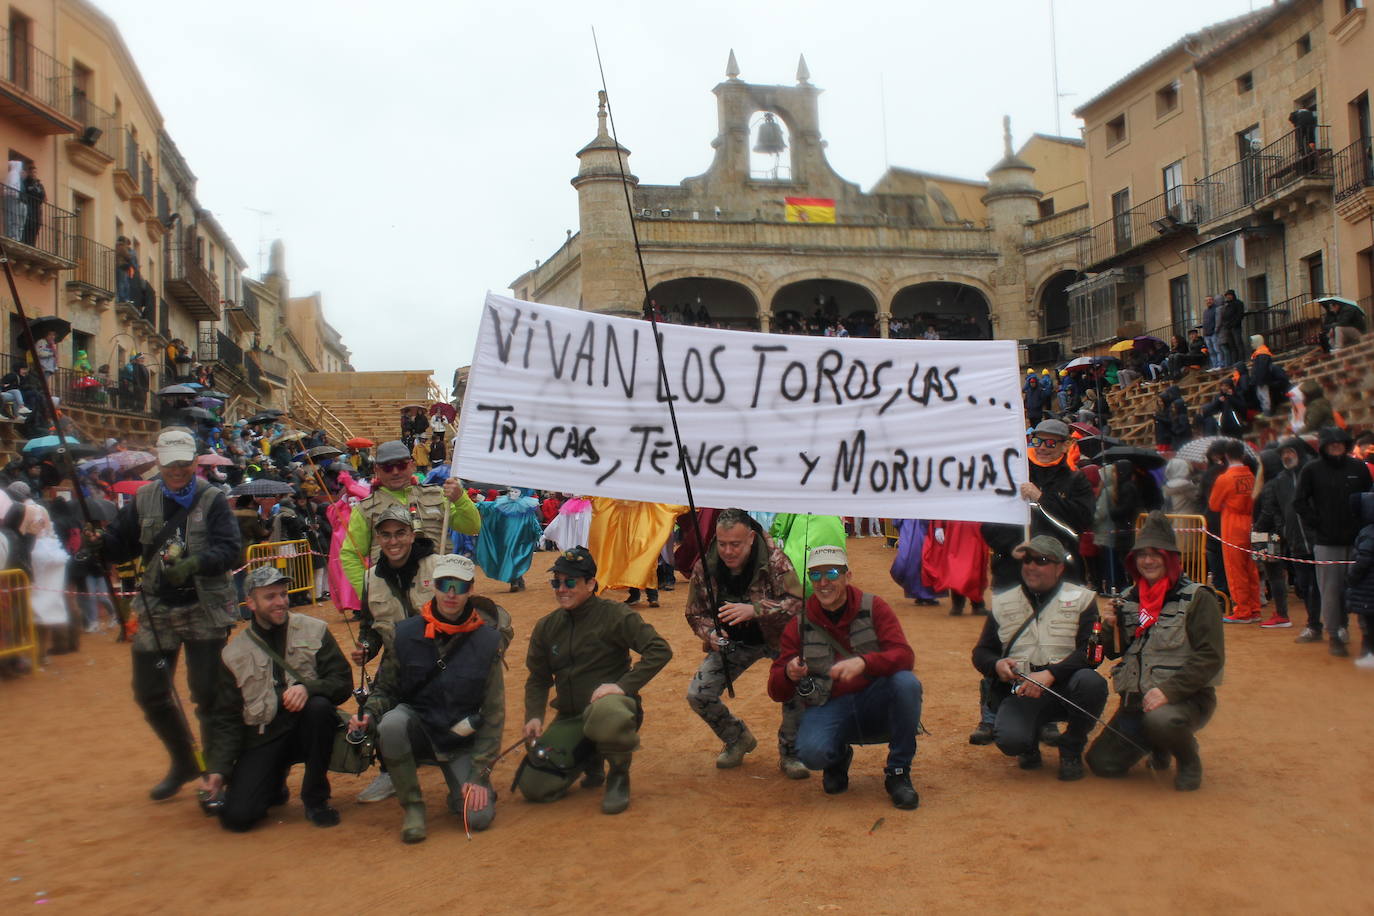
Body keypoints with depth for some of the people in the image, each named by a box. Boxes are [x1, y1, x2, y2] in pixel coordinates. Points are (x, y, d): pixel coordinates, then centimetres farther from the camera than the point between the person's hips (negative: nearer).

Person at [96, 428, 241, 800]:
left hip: (204, 611, -4)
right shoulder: (143, 500, 6)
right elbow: (121, 545, 5)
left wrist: (194, 564, -31)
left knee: (207, 693, -4)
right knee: (149, 693, 9)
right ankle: (183, 763, 30)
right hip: (156, 611, 4)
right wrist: (100, 542, -17)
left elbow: (228, 549, -14)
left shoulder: (212, 500, -4)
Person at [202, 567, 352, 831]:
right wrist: (217, 769, -6)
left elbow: (343, 682, -5)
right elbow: (226, 719, 6)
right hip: (263, 738, 1)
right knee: (236, 816, -17)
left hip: (306, 729, -1)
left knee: (318, 706, -34)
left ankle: (315, 799, -13)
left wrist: (307, 687, -25)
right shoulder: (233, 654, 6)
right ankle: (274, 785, 21)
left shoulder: (314, 631, 2)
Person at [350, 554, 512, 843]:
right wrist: (369, 713, -20)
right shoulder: (407, 633, -8)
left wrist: (479, 776, -13)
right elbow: (385, 688, 4)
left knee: (479, 817, -19)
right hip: (417, 726, 1)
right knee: (391, 723, -34)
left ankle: (461, 791, 18)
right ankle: (412, 807, -12)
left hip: (463, 741, -1)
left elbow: (494, 714, -8)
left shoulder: (487, 640, -11)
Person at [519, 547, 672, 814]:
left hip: (611, 703, -5)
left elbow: (660, 650, -14)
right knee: (533, 787, -10)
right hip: (569, 719, 5)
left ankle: (619, 775, -9)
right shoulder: (546, 627, 9)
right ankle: (592, 761, 20)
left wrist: (623, 685, -23)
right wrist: (534, 717, -2)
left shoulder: (614, 614, -7)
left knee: (605, 714, -43)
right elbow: (537, 679, 17)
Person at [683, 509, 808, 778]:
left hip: (778, 637, -3)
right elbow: (695, 613, -1)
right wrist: (710, 634, -23)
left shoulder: (774, 559, -24)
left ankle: (790, 753, -3)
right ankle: (738, 740, 21)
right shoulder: (704, 567, -14)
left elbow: (798, 602, -32)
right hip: (734, 642, 3)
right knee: (697, 695, -10)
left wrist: (754, 609, -45)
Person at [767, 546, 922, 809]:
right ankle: (839, 758, 10)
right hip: (829, 707, 0)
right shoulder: (800, 625, 1)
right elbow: (777, 691, 0)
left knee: (907, 683, -31)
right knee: (811, 752, -32)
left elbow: (904, 656, -15)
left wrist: (863, 662, -34)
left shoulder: (873, 607, -1)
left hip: (875, 704, 0)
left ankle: (898, 774, -10)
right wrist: (788, 675, -25)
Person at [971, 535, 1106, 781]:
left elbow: (1091, 651, -8)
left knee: (1091, 682, -35)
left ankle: (1071, 748, -5)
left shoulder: (1081, 599, 5)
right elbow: (981, 652, 15)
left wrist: (1050, 674, -23)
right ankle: (1031, 740, 12)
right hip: (1021, 692, 1)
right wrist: (997, 665, -9)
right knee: (1009, 740, -29)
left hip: (1065, 687, 0)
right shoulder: (1002, 603, 14)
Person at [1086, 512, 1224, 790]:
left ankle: (1189, 759, -3)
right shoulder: (1130, 598, 9)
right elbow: (1115, 652, 15)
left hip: (1186, 698, -6)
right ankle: (1159, 745, 27)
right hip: (1137, 699, 6)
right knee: (1101, 763, -2)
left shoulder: (1197, 598, -8)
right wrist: (1111, 629, -8)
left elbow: (1210, 657, -17)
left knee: (1161, 719, -38)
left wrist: (1168, 690, -26)